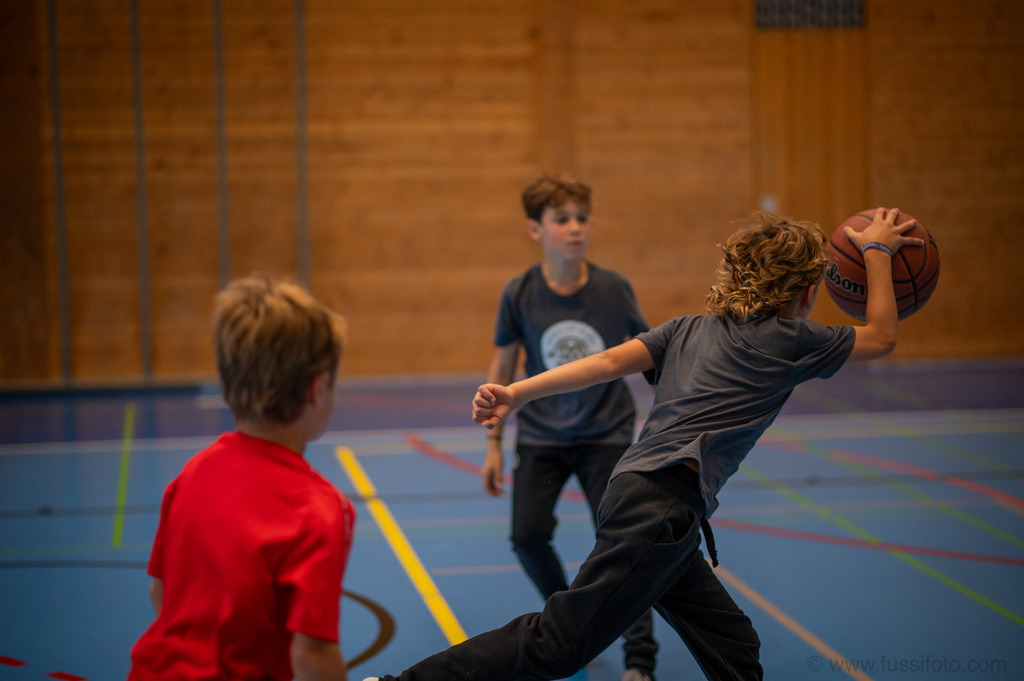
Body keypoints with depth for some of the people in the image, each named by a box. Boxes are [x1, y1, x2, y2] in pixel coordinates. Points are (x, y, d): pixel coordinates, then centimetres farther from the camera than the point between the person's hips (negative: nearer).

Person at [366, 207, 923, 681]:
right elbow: (880, 338, 17)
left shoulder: (688, 329, 20)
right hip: (663, 504, -9)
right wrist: (877, 251, 24)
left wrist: (517, 392, -2)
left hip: (635, 489, 9)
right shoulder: (788, 340, 3)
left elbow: (609, 361, 5)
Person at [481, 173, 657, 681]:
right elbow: (502, 368, 1)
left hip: (607, 435, -1)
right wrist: (494, 445, 4)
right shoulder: (519, 294, -10)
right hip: (541, 435, 1)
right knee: (528, 535, -8)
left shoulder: (614, 288, -11)